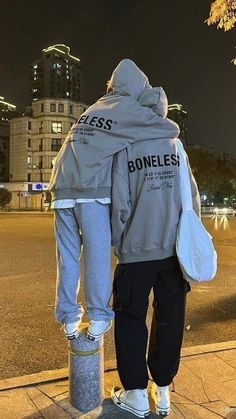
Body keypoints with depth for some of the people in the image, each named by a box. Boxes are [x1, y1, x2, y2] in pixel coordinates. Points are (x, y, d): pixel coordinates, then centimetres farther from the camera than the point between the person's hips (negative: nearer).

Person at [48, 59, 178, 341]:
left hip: (63, 188, 6)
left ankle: (69, 320, 15)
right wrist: (160, 126, 26)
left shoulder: (92, 109, 24)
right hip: (92, 190, -6)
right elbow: (170, 129, 4)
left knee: (67, 256, 7)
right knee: (97, 254, 1)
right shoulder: (128, 108, 4)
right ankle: (98, 319, 9)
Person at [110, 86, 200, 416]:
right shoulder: (176, 145, 5)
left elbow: (120, 204, -8)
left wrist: (118, 244, 4)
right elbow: (193, 197, 4)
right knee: (170, 319, 13)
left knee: (131, 319, 12)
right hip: (175, 249, 4)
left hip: (138, 250, -3)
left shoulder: (126, 148, -4)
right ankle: (163, 391, 27)